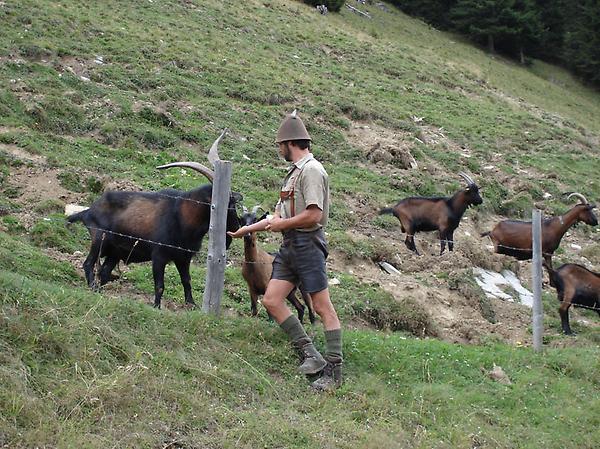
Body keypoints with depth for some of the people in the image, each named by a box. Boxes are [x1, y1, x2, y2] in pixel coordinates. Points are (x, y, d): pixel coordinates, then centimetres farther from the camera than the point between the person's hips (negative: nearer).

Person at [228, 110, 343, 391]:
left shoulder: (311, 170, -12)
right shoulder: (294, 171, 18)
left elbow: (313, 215, -21)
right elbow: (280, 215, 24)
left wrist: (281, 224, -7)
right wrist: (247, 230, 28)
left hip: (307, 243, -10)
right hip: (289, 246, 10)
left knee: (323, 308, -6)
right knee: (271, 301, 4)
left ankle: (333, 371, -3)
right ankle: (310, 355, 7)